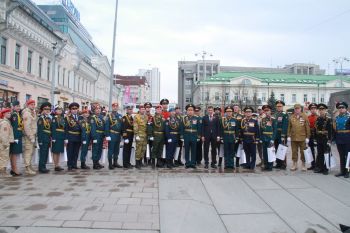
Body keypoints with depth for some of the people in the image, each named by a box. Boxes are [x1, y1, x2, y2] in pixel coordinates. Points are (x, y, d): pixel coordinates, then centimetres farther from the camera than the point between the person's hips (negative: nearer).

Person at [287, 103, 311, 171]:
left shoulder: (304, 116, -1)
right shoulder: (291, 117, 6)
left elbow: (307, 128, -2)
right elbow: (289, 127, 9)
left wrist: (307, 137, -5)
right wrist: (289, 136, 3)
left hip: (302, 138, -2)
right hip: (293, 138, 2)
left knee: (303, 152, 6)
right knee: (294, 152, 8)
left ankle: (303, 165, 17)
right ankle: (295, 164, 19)